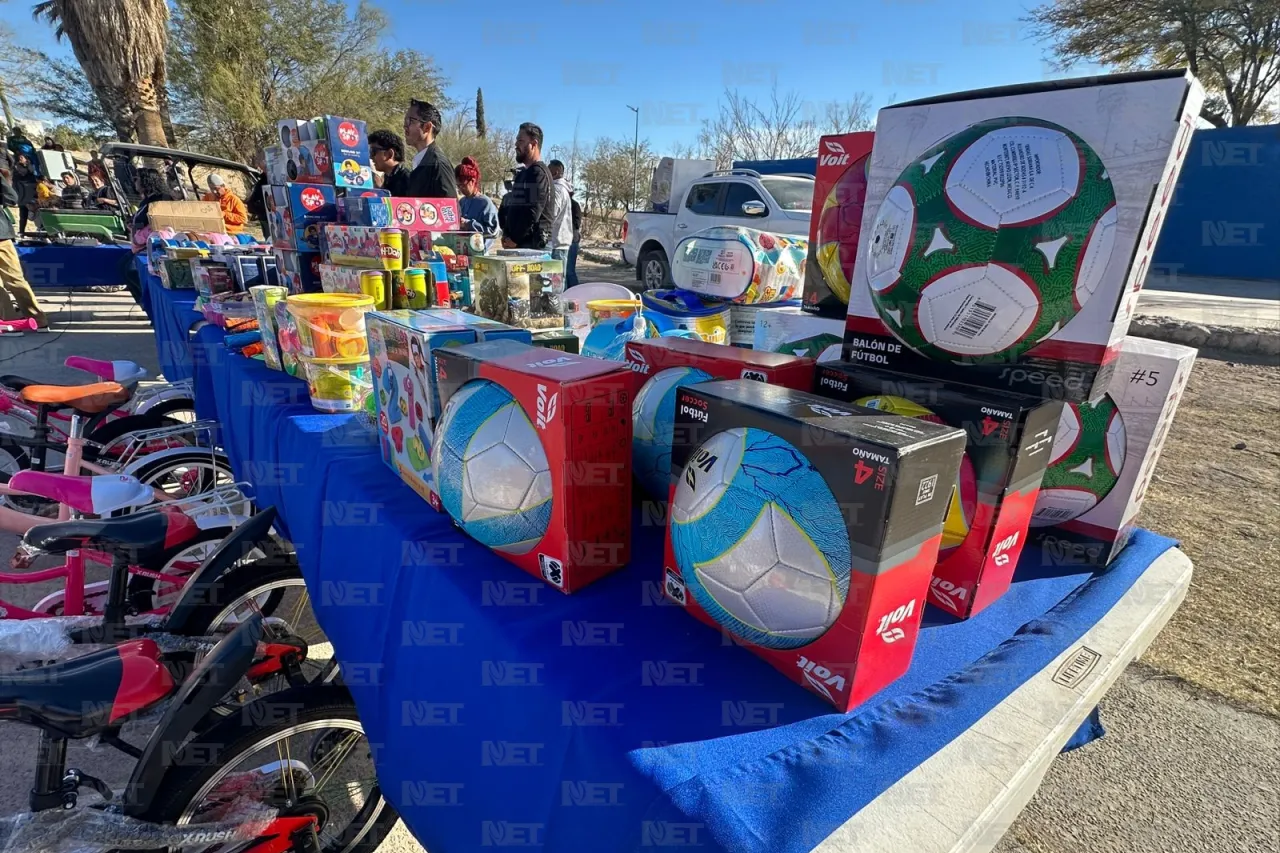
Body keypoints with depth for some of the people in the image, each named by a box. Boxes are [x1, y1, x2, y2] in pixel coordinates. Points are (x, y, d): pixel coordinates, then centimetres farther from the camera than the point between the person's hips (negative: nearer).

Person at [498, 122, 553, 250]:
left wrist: (514, 239, -12)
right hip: (518, 244, 9)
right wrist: (506, 235, 7)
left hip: (534, 245, -9)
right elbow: (508, 206, 24)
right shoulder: (522, 174, 21)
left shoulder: (539, 173, -8)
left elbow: (533, 213, -19)